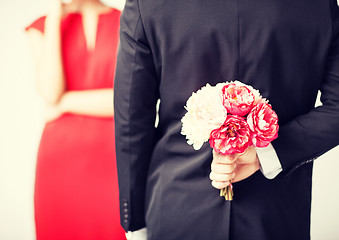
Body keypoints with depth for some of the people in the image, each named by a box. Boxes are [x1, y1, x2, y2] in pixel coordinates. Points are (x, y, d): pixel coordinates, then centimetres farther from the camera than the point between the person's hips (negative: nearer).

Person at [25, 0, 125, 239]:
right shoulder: (43, 27, 6)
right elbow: (50, 92, -10)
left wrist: (65, 102, -5)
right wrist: (54, 19, -8)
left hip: (115, 155, -1)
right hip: (61, 155, 1)